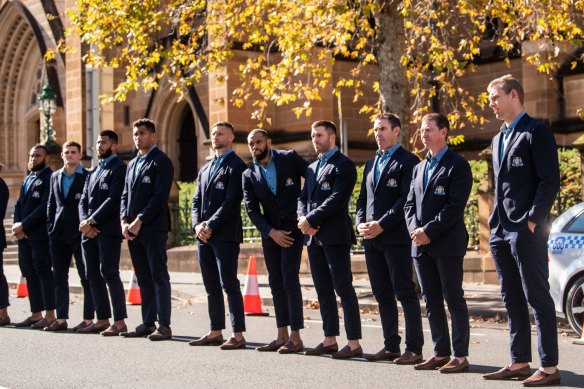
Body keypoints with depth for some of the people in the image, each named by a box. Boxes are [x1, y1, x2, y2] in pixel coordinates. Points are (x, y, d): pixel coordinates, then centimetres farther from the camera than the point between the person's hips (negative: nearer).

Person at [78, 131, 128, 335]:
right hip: (89, 232, 8)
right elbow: (83, 201, 17)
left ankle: (120, 322, -6)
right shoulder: (94, 172, 22)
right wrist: (84, 222, -2)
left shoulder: (118, 168, -4)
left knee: (109, 273, -10)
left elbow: (113, 199, -14)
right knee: (93, 275, 8)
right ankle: (102, 320, 15)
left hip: (108, 230, -8)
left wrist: (92, 221, -15)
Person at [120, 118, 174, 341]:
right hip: (133, 230, 7)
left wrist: (139, 222, -16)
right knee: (143, 279, 9)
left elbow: (160, 196, -13)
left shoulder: (162, 162, -5)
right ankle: (148, 323, 14)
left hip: (153, 228, -7)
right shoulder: (132, 164, 20)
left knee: (159, 276, -6)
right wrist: (124, 221, 1)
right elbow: (125, 195, 18)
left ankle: (164, 326, -5)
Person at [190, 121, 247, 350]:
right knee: (211, 286, 10)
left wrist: (211, 225, -16)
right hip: (204, 236, 8)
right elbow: (196, 201, 16)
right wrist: (197, 225, -2)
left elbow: (231, 201, -14)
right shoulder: (205, 169, 20)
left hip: (225, 235, -8)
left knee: (229, 284, -7)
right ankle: (215, 333, 15)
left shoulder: (236, 167, -5)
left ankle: (238, 335, -5)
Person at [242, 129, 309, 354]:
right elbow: (252, 210, 2)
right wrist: (271, 232, -10)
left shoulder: (289, 159, -3)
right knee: (276, 283, 6)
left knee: (289, 280, -9)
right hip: (270, 233, 4)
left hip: (293, 229, -4)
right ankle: (282, 336, 12)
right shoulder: (249, 175, 6)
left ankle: (295, 337, -5)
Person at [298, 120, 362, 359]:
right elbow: (303, 198, 17)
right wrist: (303, 219, -3)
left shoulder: (343, 165, -6)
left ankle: (354, 343, -6)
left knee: (343, 288, -7)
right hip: (313, 237, 8)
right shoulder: (312, 168, 20)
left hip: (335, 236, -8)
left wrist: (311, 219, -15)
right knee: (323, 291, 10)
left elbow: (337, 199, -16)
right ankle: (329, 340, 16)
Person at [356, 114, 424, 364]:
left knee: (405, 293, -6)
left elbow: (406, 200, -13)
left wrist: (382, 225, -17)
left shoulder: (408, 161, -4)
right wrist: (361, 223, 1)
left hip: (396, 237, -7)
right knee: (383, 295, 9)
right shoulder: (371, 164, 20)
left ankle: (414, 349, -3)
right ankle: (391, 346, 15)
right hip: (372, 239, 7)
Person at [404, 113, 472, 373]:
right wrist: (415, 230, -2)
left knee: (454, 299, -4)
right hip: (421, 244, 7)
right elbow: (410, 204, 16)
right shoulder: (419, 168, 18)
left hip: (447, 243, -7)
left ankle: (460, 356, 0)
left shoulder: (457, 165, -5)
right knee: (432, 301, 8)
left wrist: (429, 231, -16)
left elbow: (455, 206, -13)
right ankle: (440, 353, 14)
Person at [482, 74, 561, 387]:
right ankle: (519, 362, 16)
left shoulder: (536, 132, -6)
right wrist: (496, 223, 13)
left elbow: (550, 181, -12)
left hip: (527, 230, -8)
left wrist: (532, 220, -17)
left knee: (538, 298, -5)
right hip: (501, 232, 8)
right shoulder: (498, 139, 20)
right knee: (512, 300, 10)